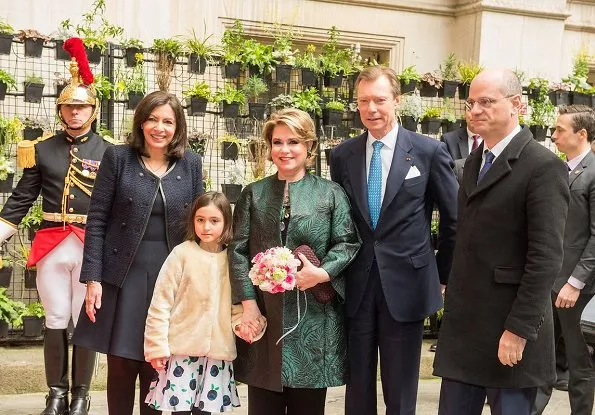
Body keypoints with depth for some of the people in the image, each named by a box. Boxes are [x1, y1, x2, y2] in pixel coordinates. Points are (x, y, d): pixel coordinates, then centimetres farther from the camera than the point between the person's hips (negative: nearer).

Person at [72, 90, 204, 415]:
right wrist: (92, 278, -9)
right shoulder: (118, 157, -1)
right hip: (123, 275, -1)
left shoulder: (191, 164, 5)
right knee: (121, 365, 3)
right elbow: (97, 219, -3)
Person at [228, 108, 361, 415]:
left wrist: (323, 274, -17)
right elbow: (238, 249, 5)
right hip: (263, 312, 1)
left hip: (313, 315, -1)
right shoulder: (253, 194, 11)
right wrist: (248, 303, -6)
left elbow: (347, 243, 2)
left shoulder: (331, 194, 7)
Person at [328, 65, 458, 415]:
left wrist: (442, 274, 5)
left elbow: (455, 218, 2)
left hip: (405, 286, -2)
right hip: (356, 286, 3)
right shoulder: (342, 155, 5)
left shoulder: (429, 151, -4)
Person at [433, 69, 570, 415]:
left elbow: (546, 257, -18)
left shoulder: (543, 166, -12)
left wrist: (519, 329, -20)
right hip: (463, 324, 7)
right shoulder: (475, 161, 13)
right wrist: (454, 302, 11)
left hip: (508, 327, -7)